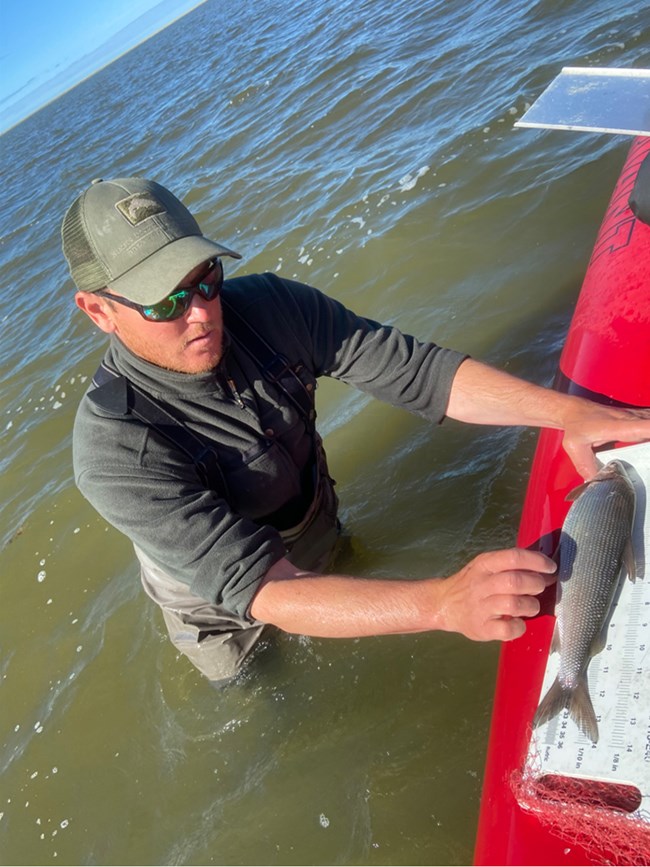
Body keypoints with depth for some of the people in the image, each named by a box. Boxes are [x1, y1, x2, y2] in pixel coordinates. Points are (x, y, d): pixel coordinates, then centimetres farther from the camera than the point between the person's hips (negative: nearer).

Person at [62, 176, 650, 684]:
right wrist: (444, 602, -58)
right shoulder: (116, 447, -40)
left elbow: (412, 368, -27)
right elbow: (261, 587, -46)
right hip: (221, 603, -1)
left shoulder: (266, 306, -27)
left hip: (317, 528, 2)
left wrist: (567, 411, -38)